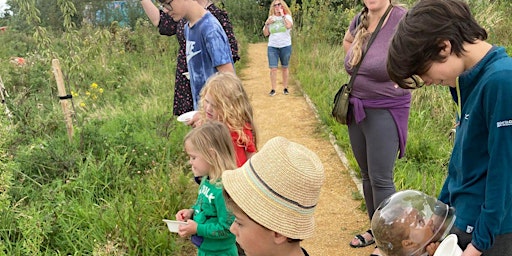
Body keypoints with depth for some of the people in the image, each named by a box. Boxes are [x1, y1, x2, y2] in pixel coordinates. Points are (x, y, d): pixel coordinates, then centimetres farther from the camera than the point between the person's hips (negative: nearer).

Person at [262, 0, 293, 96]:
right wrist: (266, 24, -5)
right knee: (273, 68, -6)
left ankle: (285, 88, 16)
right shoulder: (270, 18, 11)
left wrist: (282, 15, -11)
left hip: (285, 46, -1)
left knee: (284, 68, 8)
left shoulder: (287, 16, 3)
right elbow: (265, 34, 10)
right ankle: (273, 89, -1)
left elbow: (289, 26, -19)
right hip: (272, 47, 2)